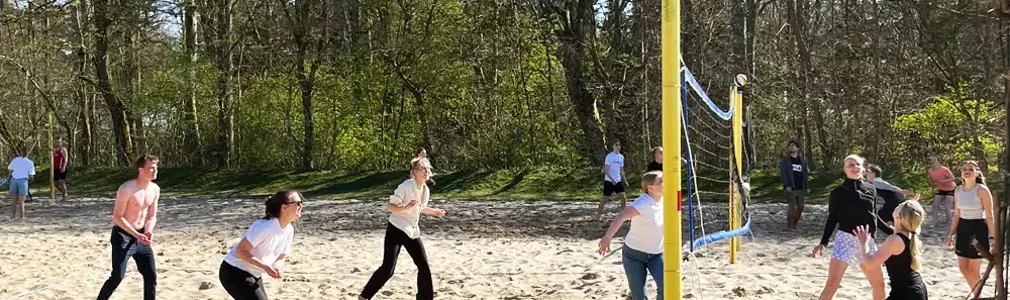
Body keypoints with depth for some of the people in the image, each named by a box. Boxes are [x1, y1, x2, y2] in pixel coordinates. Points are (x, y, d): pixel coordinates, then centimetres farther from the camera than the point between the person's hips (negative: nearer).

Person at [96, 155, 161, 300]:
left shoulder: (155, 189, 2)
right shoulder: (127, 189, -20)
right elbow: (117, 217, -18)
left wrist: (148, 231, -10)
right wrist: (136, 234, -23)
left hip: (140, 236, 7)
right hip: (123, 235, -7)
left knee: (151, 275, 4)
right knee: (117, 276, -12)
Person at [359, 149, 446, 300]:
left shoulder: (426, 190, 4)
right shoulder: (406, 187, -19)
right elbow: (389, 206, -20)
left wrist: (433, 211, 14)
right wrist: (406, 207, -34)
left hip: (413, 231, 7)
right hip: (396, 230, -7)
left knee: (424, 266, 3)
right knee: (387, 268, -14)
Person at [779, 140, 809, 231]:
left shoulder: (802, 161, 13)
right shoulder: (784, 160, 2)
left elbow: (806, 175, 14)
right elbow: (783, 174, -7)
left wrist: (807, 187, 7)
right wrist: (787, 185, -18)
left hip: (800, 188, 4)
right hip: (790, 188, -4)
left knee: (801, 207, 5)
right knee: (792, 207, -8)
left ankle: (795, 223, 23)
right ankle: (789, 225, 5)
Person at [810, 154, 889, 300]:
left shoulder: (871, 189, 8)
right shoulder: (838, 192, -3)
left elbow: (874, 216, 17)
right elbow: (832, 219, 2)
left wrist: (893, 232, 18)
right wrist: (823, 242, -6)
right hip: (845, 239, -4)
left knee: (879, 284, 13)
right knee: (832, 284, -14)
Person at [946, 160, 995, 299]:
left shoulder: (982, 190, -14)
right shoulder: (958, 190, 4)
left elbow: (989, 216, -13)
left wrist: (992, 237, -16)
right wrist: (951, 234, 10)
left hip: (978, 229, -7)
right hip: (963, 228, 7)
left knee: (973, 269, -1)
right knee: (963, 267, 11)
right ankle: (976, 294, 30)